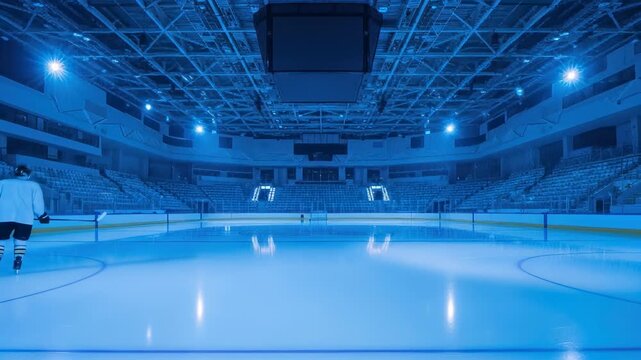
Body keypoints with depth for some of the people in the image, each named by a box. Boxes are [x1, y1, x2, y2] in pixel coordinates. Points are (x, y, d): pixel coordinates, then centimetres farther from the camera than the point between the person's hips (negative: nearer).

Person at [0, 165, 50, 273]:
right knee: (20, 240, 15)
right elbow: (37, 203, 4)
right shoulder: (34, 185, 11)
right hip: (24, 217, 0)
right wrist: (42, 215, 15)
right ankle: (17, 263, 6)